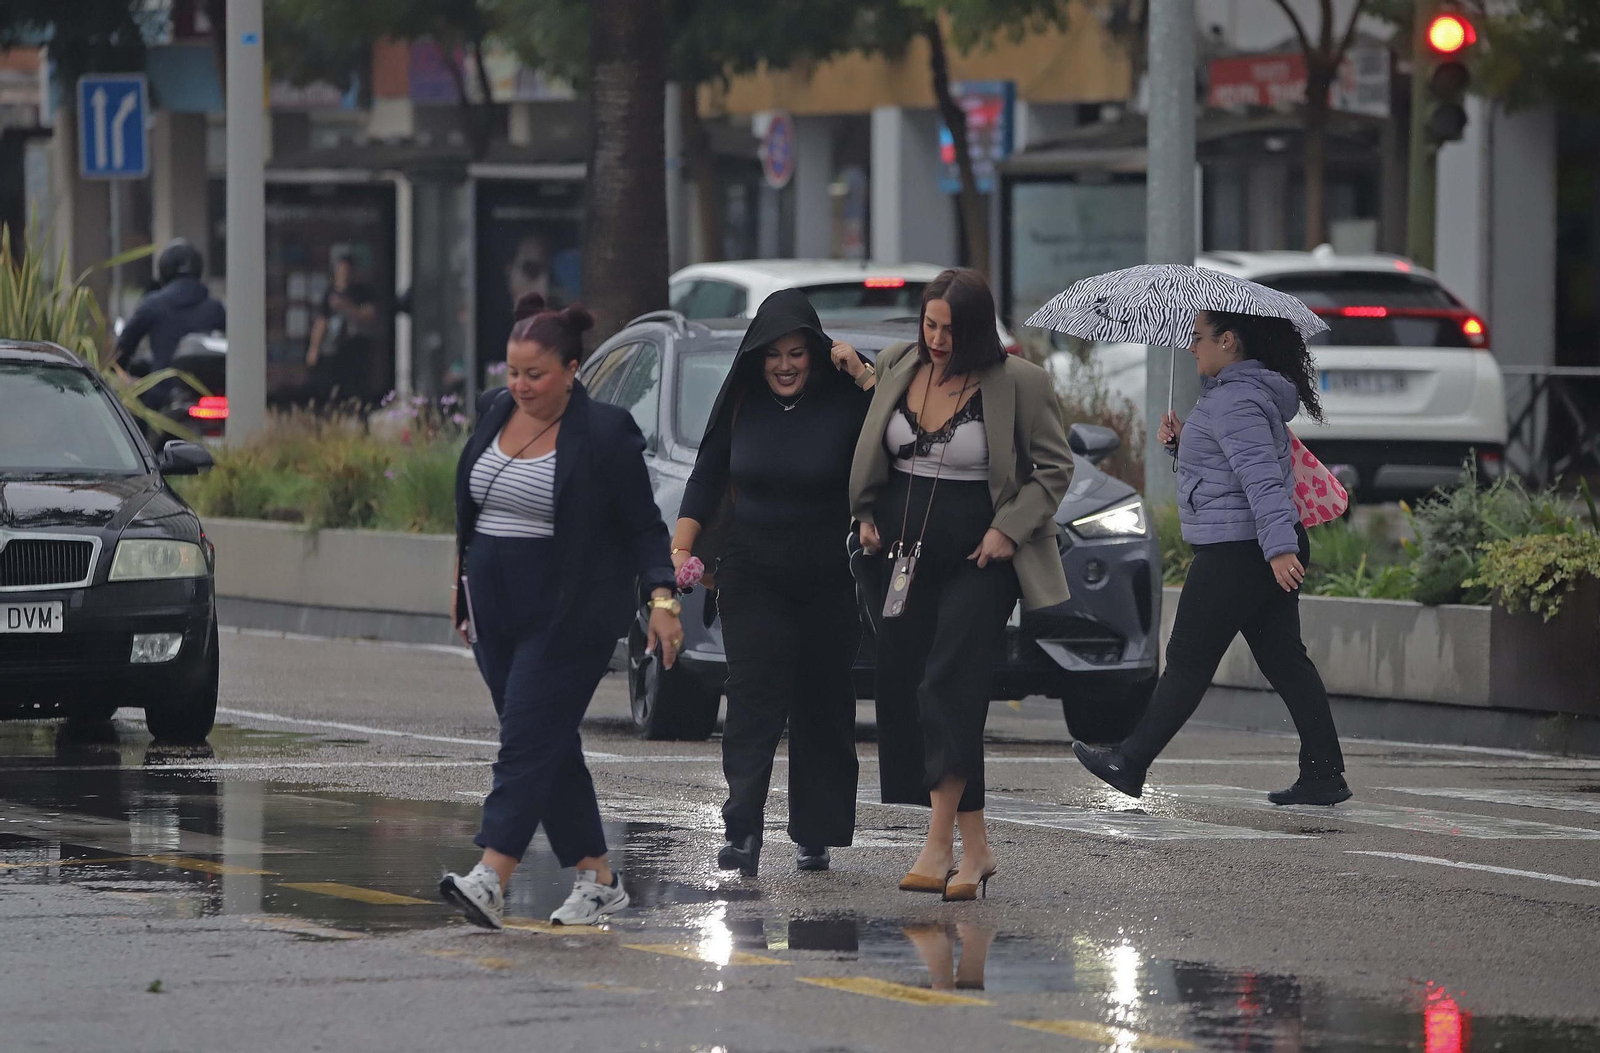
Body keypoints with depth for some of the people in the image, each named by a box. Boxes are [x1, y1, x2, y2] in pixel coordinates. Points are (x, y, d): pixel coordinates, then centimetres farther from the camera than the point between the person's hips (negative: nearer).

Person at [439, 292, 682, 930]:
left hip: (570, 617, -7)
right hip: (499, 613, 7)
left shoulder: (604, 434, -10)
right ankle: (597, 880, 16)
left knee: (529, 740, -14)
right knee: (550, 747, 9)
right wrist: (464, 580, 22)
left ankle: (491, 880, -23)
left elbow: (643, 524, -7)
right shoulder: (494, 412, 8)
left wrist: (661, 598, -17)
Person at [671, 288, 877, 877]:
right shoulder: (741, 404, 2)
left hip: (828, 579, 0)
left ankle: (815, 837, 16)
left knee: (822, 706, 6)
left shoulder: (842, 403, -6)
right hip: (753, 577, 1)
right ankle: (743, 833, -22)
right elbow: (705, 481, 9)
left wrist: (865, 379, -22)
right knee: (754, 697, -13)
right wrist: (681, 548, -1)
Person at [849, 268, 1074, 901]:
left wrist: (1010, 529, -10)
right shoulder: (897, 369, 6)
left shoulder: (1019, 384, -8)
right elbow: (870, 451, 21)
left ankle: (939, 846, -19)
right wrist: (866, 515, 12)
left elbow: (1053, 467, -1)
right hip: (905, 557, 6)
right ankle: (975, 848, 10)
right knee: (904, 697, 3)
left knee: (948, 692, -17)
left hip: (977, 562, -6)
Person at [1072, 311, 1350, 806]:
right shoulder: (1236, 393, 16)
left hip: (1236, 553, -10)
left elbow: (1261, 476, -27)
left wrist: (1278, 546, -35)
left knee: (1189, 660, -1)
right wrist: (1182, 440, 9)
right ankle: (1324, 775, 5)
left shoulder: (1235, 402, -17)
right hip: (1262, 552, 10)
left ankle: (1130, 763, 8)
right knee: (1284, 660, 8)